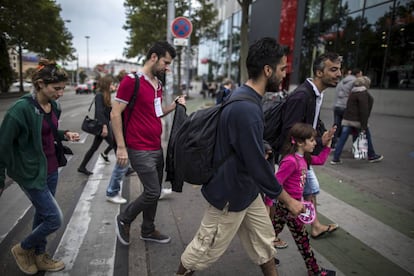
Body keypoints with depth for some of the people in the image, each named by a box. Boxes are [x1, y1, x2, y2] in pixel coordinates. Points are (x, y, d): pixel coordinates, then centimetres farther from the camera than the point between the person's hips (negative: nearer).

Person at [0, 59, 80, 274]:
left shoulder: (53, 106, 1)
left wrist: (65, 134, -2)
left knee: (42, 214, 19)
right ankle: (22, 249, 25)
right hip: (31, 172, -7)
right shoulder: (21, 109, -22)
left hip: (51, 169, 7)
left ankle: (39, 257, 37)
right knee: (55, 219, -2)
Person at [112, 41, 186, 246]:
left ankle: (148, 230, 31)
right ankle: (124, 220, 20)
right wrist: (121, 147, -16)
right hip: (140, 150, -8)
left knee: (154, 192, 14)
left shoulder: (158, 84, 12)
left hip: (157, 148, 8)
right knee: (153, 192, -4)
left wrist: (173, 106, 3)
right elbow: (115, 114, -14)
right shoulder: (131, 81, -13)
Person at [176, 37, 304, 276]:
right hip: (230, 193, -9)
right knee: (207, 248, 12)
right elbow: (258, 166, -27)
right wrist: (288, 200, -16)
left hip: (247, 189, 9)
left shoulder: (246, 98, 3)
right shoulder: (246, 108, -30)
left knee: (264, 239, 21)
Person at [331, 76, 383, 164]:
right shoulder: (363, 93, -11)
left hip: (347, 120, 7)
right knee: (367, 137, 13)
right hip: (357, 121, -7)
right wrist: (364, 125, -18)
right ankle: (372, 156, 28)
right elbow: (364, 110, -17)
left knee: (342, 139, 3)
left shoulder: (353, 92, 16)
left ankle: (335, 158, 2)